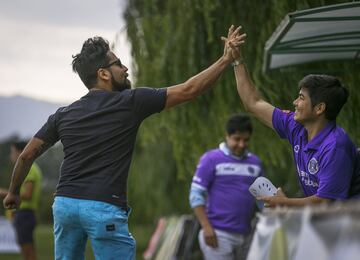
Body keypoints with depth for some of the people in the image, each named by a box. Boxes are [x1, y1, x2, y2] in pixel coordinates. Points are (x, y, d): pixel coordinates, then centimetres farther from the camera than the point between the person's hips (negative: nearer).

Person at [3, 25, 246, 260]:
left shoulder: (64, 115, 12)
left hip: (65, 204, 5)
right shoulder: (130, 102, -1)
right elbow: (189, 90, -1)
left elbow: (27, 155, 15)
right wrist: (226, 59, 6)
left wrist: (14, 192, 31)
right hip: (105, 207, -5)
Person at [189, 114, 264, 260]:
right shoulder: (212, 159, -3)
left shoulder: (255, 163, 12)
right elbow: (196, 195, -5)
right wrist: (207, 227, -14)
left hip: (244, 235, 6)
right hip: (218, 234, -5)